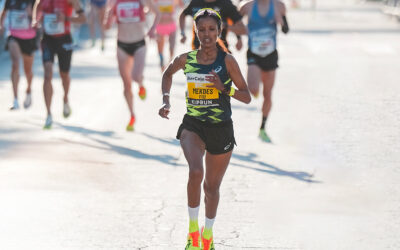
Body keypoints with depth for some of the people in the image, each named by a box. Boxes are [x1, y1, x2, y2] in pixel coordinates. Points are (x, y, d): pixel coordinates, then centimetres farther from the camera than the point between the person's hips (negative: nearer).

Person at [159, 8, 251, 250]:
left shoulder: (227, 60, -9)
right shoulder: (185, 59, -3)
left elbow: (247, 96, -6)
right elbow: (168, 74, 20)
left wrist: (224, 88, -23)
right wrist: (166, 99, 6)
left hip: (221, 129, 0)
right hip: (193, 125, 0)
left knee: (212, 186, 12)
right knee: (195, 172, -27)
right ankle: (193, 228, -8)